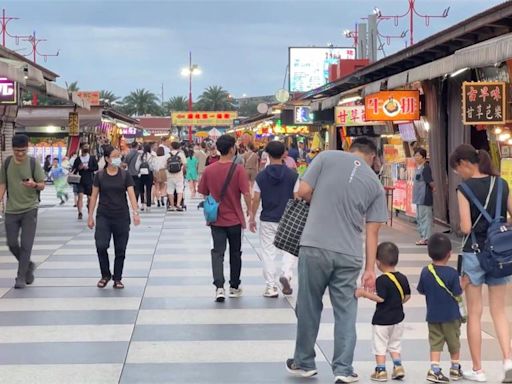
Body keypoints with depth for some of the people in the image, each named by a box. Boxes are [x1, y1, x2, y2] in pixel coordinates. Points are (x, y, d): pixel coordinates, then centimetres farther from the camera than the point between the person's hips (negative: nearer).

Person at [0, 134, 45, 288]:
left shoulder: (33, 163, -5)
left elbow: (42, 185, -3)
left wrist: (34, 184, -24)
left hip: (29, 209, -3)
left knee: (26, 245, -4)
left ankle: (21, 277, 4)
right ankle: (28, 265, 29)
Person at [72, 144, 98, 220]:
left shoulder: (92, 158, 7)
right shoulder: (78, 159, 7)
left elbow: (96, 168, 1)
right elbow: (74, 170, 10)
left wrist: (88, 168, -10)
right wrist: (79, 168, -10)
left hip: (90, 181, 0)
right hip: (81, 180, 0)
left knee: (89, 198, 6)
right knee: (80, 196, -15)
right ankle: (80, 213, -20)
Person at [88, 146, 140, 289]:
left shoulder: (125, 175, 0)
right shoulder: (100, 175, 0)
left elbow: (131, 194, -7)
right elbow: (94, 196, 5)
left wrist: (135, 212, -20)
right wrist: (90, 216, 3)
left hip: (121, 217, 1)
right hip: (103, 216, 0)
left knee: (120, 250, 4)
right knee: (101, 246, -14)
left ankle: (117, 279, 19)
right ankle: (105, 275, 8)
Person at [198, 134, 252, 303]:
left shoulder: (209, 170, -3)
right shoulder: (238, 169, -13)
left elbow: (204, 195, 4)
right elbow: (246, 193, -17)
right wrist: (250, 210, -3)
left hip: (216, 219, 1)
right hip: (235, 219, -1)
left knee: (218, 252, 3)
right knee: (235, 253, 14)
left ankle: (219, 287, -15)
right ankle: (234, 287, 26)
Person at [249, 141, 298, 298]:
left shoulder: (261, 176, -3)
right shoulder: (292, 175, -5)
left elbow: (256, 199, -2)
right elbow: (297, 198, -4)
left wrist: (252, 218, 9)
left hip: (267, 220, 1)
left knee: (268, 253, 8)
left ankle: (271, 287, 8)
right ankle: (286, 274, -9)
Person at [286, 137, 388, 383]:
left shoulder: (327, 158, 2)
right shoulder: (375, 184, 8)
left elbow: (303, 192, -1)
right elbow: (372, 232, 7)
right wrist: (370, 269, 10)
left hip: (315, 247, -1)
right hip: (349, 255, 1)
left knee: (309, 308, 12)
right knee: (346, 313, 11)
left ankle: (304, 364, 25)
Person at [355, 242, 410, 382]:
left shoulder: (382, 280, -20)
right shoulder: (403, 278, 1)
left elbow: (380, 298, -25)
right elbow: (407, 296, 7)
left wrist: (364, 293, -20)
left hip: (382, 319, -6)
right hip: (398, 317, 6)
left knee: (380, 345, 5)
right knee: (395, 344, 21)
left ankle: (381, 371, 7)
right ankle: (398, 366, 13)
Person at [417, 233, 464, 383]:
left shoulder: (425, 272, -7)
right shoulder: (452, 273, -18)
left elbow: (421, 291, 3)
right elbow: (458, 294, -14)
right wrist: (463, 285, 3)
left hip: (432, 315, 3)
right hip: (451, 315, -2)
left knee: (435, 342, 6)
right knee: (454, 342, 15)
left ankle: (434, 369, -7)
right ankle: (455, 368, 28)